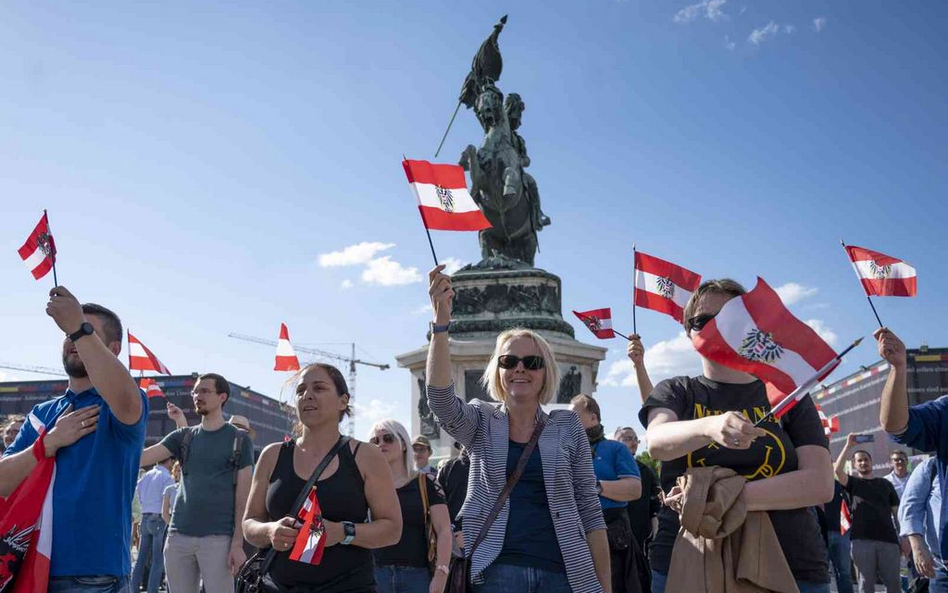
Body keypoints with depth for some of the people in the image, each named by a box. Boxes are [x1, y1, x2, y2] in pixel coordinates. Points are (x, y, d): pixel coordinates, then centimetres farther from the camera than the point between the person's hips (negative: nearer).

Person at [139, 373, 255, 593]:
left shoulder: (239, 439, 2)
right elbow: (140, 458, 2)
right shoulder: (183, 436, 14)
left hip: (218, 538, -4)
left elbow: (243, 495, -2)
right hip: (178, 535, 4)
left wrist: (238, 543, -9)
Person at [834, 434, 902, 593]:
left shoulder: (885, 483, 17)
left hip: (888, 539, 2)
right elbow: (838, 470, -10)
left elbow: (897, 511, 15)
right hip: (862, 540, -1)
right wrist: (849, 445, -8)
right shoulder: (853, 482, 11)